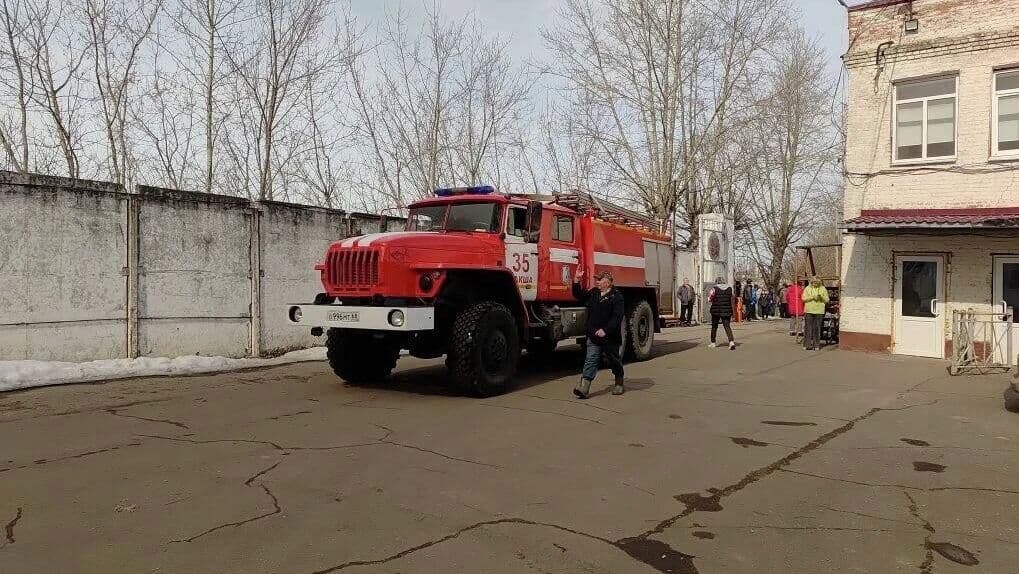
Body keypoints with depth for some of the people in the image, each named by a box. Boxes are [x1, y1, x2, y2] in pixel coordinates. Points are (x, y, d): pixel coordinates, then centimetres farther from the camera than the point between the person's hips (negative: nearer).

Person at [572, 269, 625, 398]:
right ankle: (584, 388, -12)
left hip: (610, 337, -5)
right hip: (593, 336, 5)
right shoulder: (593, 293, 10)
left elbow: (617, 317, -19)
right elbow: (579, 295, 19)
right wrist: (577, 280, 5)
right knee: (590, 361, -4)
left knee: (614, 361, 13)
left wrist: (605, 330, -27)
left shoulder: (616, 297, -11)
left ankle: (619, 383, 33)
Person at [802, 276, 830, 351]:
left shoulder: (823, 289, 8)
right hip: (809, 311, 0)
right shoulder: (807, 289, 7)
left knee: (817, 328, 0)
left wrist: (821, 297, -13)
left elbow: (827, 300, 6)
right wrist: (812, 297, -15)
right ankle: (807, 344, 2)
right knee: (808, 328, -2)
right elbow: (804, 298, -1)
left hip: (819, 311, 0)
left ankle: (816, 345, 7)